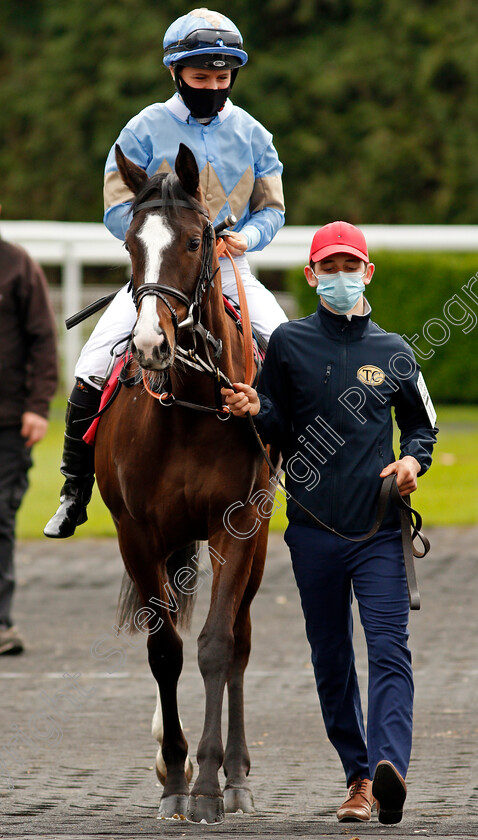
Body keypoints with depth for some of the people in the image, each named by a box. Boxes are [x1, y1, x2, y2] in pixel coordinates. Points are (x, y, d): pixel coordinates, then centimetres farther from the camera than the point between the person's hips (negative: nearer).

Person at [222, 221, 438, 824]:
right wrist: (255, 411, -14)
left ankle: (390, 767, -29)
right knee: (331, 658, 7)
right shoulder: (288, 343, 5)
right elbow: (279, 432, 7)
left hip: (378, 528, -1)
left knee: (390, 648, -16)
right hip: (313, 526, 1)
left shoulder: (393, 352, 8)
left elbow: (421, 424, 18)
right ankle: (358, 778, 18)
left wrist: (413, 460, -3)